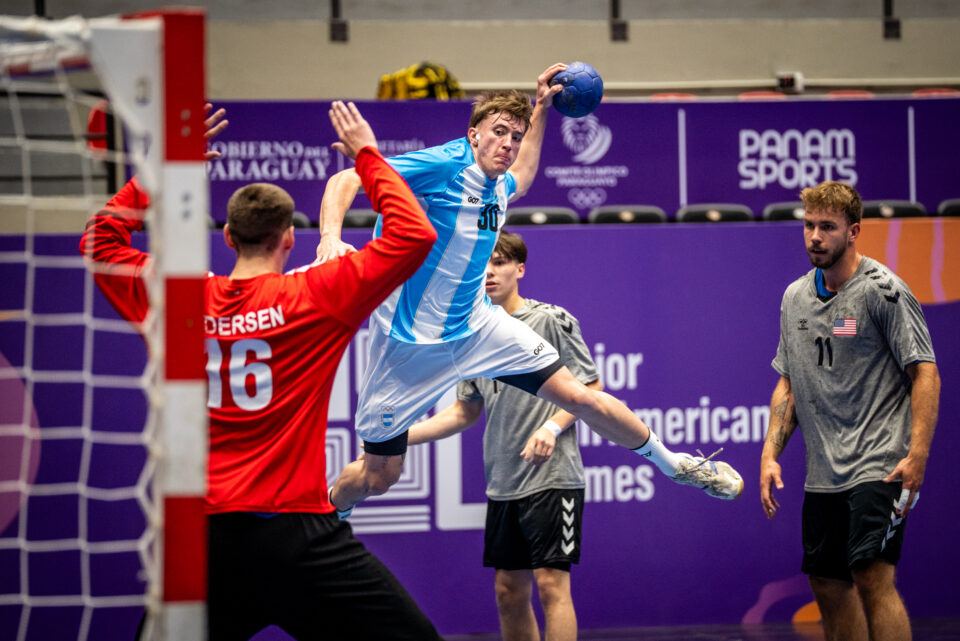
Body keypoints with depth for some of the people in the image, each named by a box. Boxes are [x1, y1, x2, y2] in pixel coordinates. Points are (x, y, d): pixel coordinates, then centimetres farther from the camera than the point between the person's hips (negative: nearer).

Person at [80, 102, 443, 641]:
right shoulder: (314, 298, -4)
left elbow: (100, 241, 24)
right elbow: (415, 236, -2)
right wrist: (368, 156, 9)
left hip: (203, 535, 4)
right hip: (293, 531, -4)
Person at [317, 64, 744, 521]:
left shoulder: (498, 187, 4)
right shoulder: (444, 165, -20)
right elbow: (345, 180, -26)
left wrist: (541, 108, 28)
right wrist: (330, 238, -43)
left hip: (477, 325, 6)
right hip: (411, 341, -6)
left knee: (579, 397, 2)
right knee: (377, 475, 2)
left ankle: (673, 463, 22)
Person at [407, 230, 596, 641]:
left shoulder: (551, 320, -6)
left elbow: (591, 389, -6)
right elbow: (465, 412, 21)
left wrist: (552, 427, -21)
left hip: (551, 476, -7)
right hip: (503, 484, 7)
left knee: (551, 583, -11)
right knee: (509, 591, 8)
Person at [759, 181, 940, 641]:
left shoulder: (882, 290, -7)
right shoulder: (795, 297, 13)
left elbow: (925, 373, -10)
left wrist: (917, 455, -19)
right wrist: (770, 453, 10)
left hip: (878, 465, -7)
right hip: (823, 475, 7)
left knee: (872, 577, -17)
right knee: (829, 586, 8)